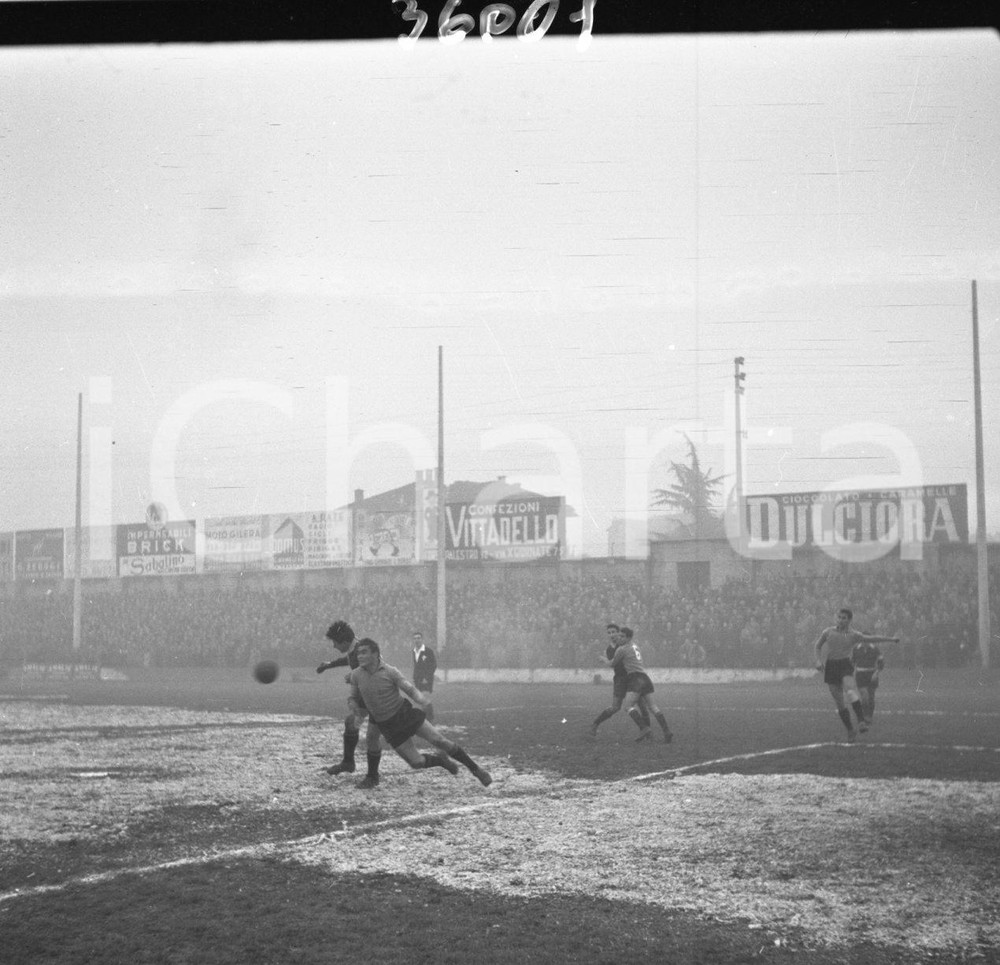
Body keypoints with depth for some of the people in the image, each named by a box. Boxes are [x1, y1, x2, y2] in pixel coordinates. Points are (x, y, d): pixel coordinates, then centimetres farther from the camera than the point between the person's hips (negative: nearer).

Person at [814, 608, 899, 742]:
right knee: (839, 703, 0)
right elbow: (818, 646, 17)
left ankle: (861, 721, -38)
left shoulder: (853, 635, 2)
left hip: (845, 665, -2)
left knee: (850, 691, -31)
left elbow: (871, 639, -3)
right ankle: (850, 730, 12)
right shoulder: (828, 632, 4)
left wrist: (891, 639, -9)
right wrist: (818, 660, 1)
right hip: (830, 667, 2)